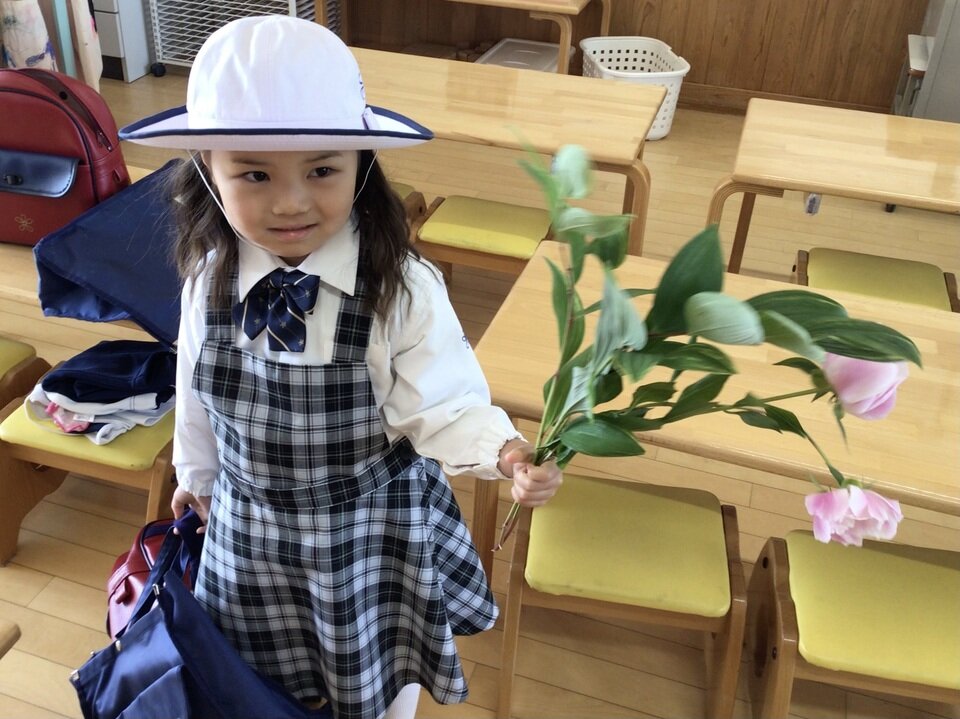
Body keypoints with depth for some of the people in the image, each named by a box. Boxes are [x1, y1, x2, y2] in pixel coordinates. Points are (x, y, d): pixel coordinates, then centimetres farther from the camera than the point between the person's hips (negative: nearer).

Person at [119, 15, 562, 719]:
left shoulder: (402, 289, -27)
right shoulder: (209, 280, -15)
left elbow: (443, 406, -23)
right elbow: (197, 389, 1)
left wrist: (504, 450, -43)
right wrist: (197, 471, 17)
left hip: (374, 530, -3)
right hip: (249, 524, 3)